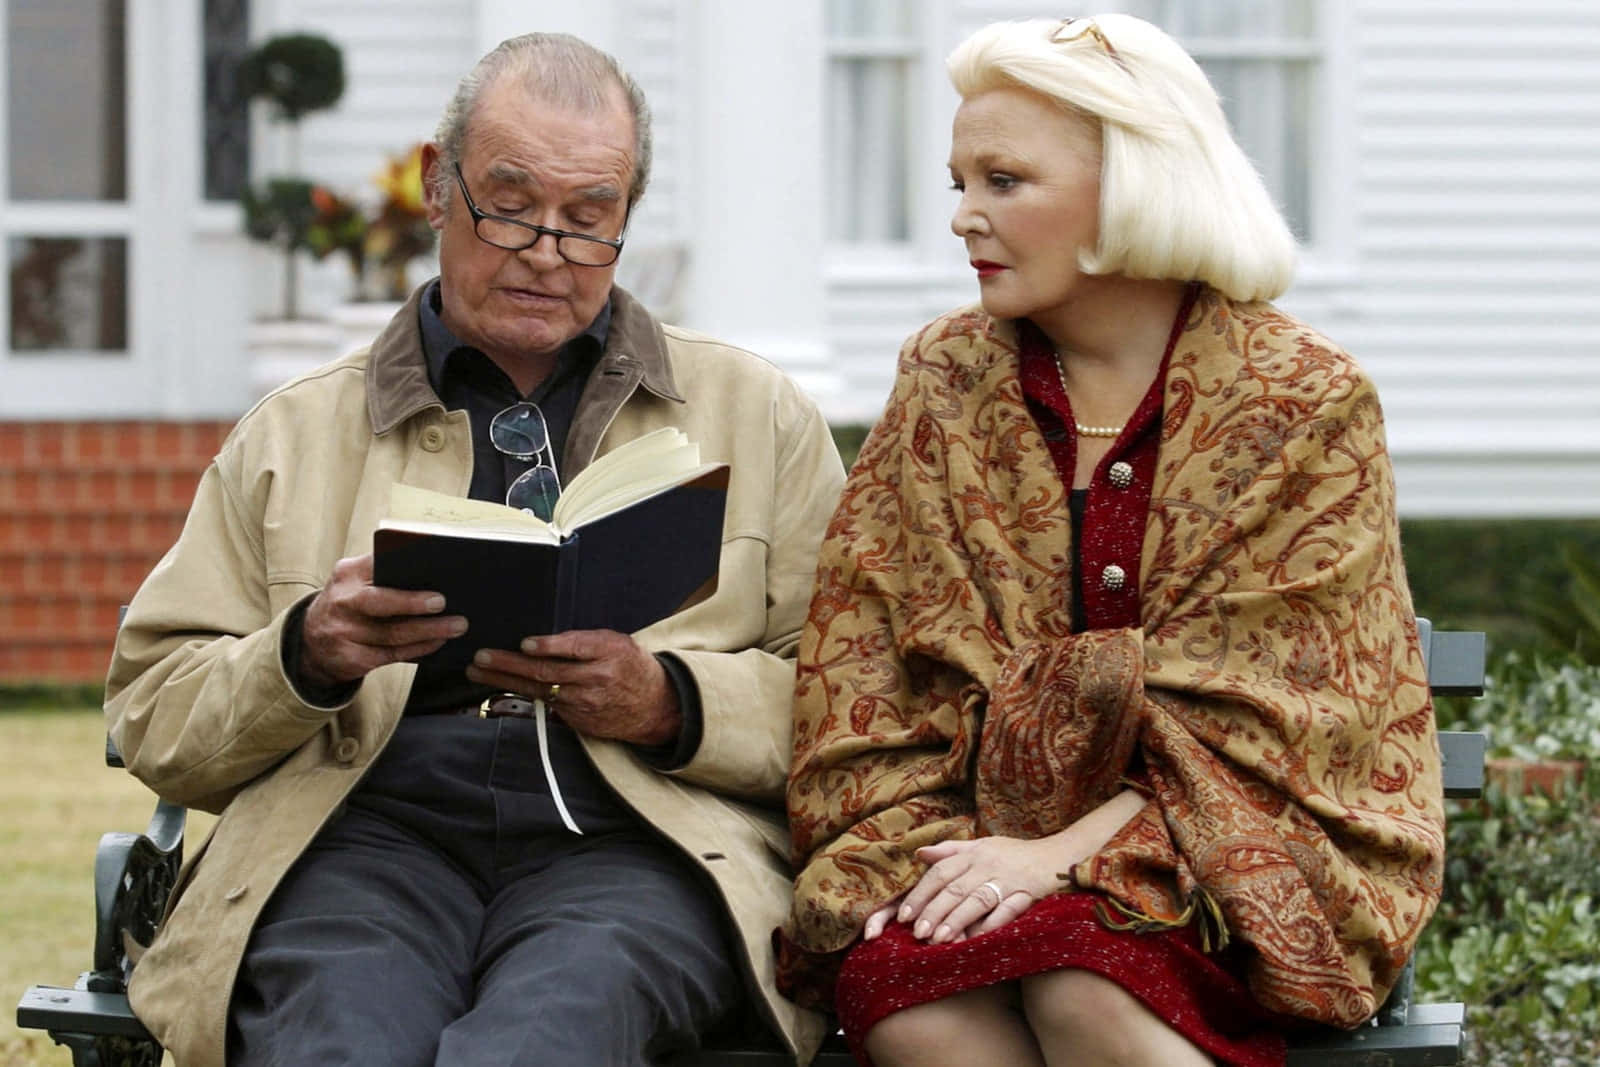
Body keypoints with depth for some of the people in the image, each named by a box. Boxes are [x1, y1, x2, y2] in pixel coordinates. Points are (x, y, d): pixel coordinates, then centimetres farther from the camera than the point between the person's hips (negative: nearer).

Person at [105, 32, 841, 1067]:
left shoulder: (760, 416, 22)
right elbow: (153, 719, 16)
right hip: (370, 830, 1)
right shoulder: (292, 435, 22)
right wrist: (305, 655, -6)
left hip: (632, 838, -1)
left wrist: (667, 701, -7)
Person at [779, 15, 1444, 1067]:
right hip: (988, 827, 3)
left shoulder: (1308, 402, -2)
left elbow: (1256, 712, -9)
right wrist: (913, 846, -11)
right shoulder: (946, 385, 10)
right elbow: (861, 663, 6)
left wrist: (1071, 851, -20)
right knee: (895, 981, -31)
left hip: (1239, 856, -3)